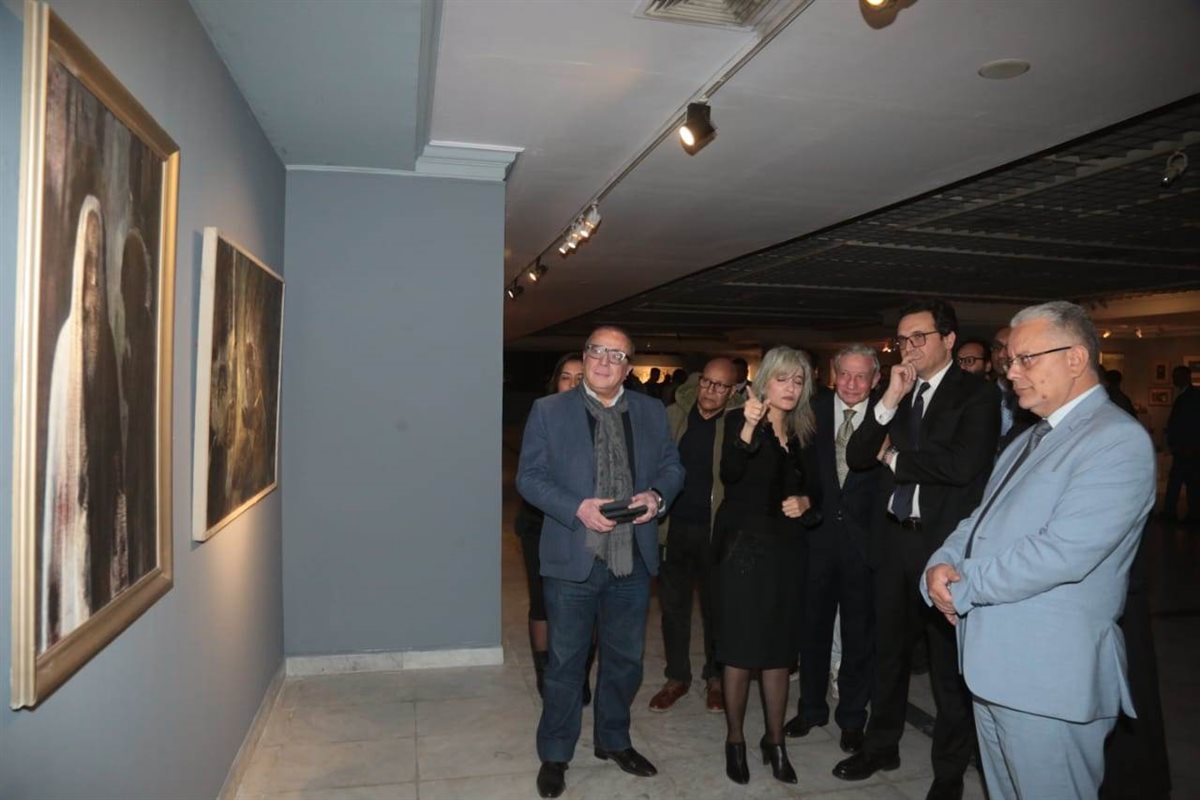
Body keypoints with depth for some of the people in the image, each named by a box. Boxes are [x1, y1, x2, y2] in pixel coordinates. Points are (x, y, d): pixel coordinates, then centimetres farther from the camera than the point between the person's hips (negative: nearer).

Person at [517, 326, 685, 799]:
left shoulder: (652, 412, 6)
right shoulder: (549, 411, -2)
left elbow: (671, 466, 10)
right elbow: (529, 476, -5)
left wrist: (657, 495, -12)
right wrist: (577, 508, -19)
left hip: (633, 558, 3)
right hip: (573, 558, -3)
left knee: (625, 658, 17)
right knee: (565, 662, 9)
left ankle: (614, 740, 39)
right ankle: (554, 755, 28)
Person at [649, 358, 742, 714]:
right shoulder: (673, 415, 2)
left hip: (716, 529, -2)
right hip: (674, 525, 3)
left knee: (715, 606, 11)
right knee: (673, 604, 12)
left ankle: (715, 678, 30)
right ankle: (677, 676, 28)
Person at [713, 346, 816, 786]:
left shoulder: (802, 432, 10)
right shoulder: (739, 419, -6)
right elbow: (729, 474, -23)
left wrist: (804, 501, -2)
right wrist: (749, 428, -36)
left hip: (784, 548, 5)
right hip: (743, 546, -5)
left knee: (779, 647, 9)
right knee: (740, 646, 2)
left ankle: (775, 741, 23)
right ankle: (735, 741, 18)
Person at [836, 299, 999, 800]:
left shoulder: (977, 394, -9)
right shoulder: (898, 395, 8)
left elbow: (963, 465, -23)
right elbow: (857, 457, 1)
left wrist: (896, 458, -9)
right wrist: (889, 401, -10)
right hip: (894, 538, 6)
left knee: (949, 663, 8)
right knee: (889, 650, 19)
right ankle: (881, 746, 37)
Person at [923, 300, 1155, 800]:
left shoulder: (1118, 439, -15)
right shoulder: (1030, 439, 15)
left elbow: (1063, 552, -26)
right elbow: (980, 521, 15)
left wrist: (961, 586, -16)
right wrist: (941, 565, -6)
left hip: (1049, 676, -8)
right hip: (995, 665, 9)